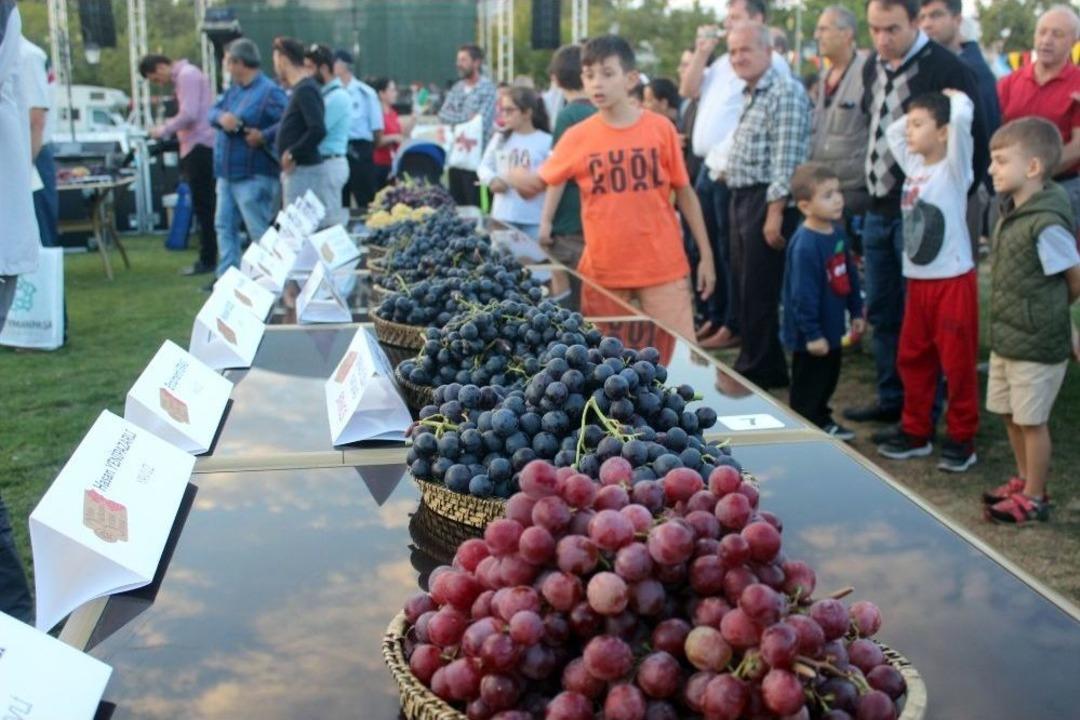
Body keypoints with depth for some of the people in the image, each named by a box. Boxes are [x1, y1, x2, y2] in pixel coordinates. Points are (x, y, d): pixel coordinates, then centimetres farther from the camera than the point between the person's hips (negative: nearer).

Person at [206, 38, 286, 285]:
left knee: (259, 232, -6)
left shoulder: (270, 92, -14)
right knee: (225, 226, 14)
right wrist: (221, 118, -9)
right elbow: (213, 111, 13)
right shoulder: (233, 89, 15)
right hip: (226, 173, 10)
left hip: (254, 177, -9)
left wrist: (264, 136, -28)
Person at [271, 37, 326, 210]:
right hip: (295, 170, 10)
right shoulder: (300, 88, 15)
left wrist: (292, 153, -17)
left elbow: (318, 130, -25)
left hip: (303, 171, -10)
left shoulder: (305, 90, -15)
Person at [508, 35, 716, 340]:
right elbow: (537, 183, 3)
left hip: (663, 266, -1)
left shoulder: (661, 128, -3)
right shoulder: (577, 137, 0)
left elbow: (684, 193, 3)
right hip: (603, 270, 1)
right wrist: (518, 178, -21)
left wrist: (706, 255, 3)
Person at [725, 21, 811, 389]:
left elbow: (786, 160, -19)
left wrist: (775, 213, -21)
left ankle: (759, 372, 6)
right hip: (742, 198, 10)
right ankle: (755, 364, 25)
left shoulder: (785, 92, -13)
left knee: (759, 293, -4)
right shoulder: (751, 95, 18)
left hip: (767, 201, -10)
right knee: (743, 288, 14)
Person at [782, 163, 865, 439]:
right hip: (811, 333, -9)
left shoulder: (837, 232, 2)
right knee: (809, 385, 6)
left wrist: (856, 311, 16)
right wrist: (812, 333, -22)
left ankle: (822, 420, 42)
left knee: (829, 377, 24)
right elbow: (803, 295, -25)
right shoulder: (804, 245, -26)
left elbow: (850, 275, 13)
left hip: (832, 325, 9)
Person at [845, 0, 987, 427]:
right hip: (878, 210, 7)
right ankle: (891, 398, 27)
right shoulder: (873, 67, 9)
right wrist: (873, 191, 15)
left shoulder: (946, 70, -13)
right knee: (881, 312, 14)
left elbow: (975, 144, -12)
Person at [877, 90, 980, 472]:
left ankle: (962, 440, 11)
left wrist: (956, 97, -6)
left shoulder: (953, 168, -9)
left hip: (953, 280, -7)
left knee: (958, 362, 1)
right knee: (912, 359, 13)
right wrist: (917, 116, 14)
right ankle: (916, 432, 25)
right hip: (918, 280, 7)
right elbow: (892, 131, 26)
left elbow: (962, 118, -25)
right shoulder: (914, 166, 10)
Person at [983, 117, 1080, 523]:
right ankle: (1023, 482, 36)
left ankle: (1034, 498, 20)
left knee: (1031, 420, 5)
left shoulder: (1046, 224, -23)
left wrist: (1048, 314, 2)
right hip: (1006, 337, 8)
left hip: (1036, 344, -8)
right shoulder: (1012, 211, 3)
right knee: (1010, 414, 19)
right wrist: (1041, 308, 5)